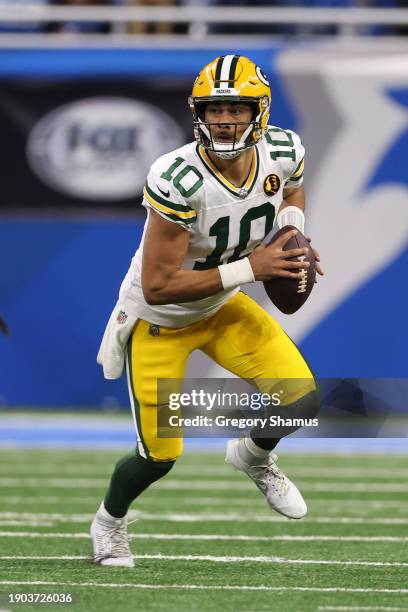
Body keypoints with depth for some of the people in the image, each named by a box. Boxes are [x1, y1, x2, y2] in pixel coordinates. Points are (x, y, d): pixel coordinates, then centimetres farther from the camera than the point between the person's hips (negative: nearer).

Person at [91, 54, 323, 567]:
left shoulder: (283, 154, -17)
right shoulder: (177, 181, -36)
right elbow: (157, 287, -33)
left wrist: (292, 237, -11)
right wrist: (250, 268, -34)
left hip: (224, 307, 5)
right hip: (160, 321, -5)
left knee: (302, 399, -11)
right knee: (160, 456, 0)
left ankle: (253, 458, 25)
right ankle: (109, 521, 35)